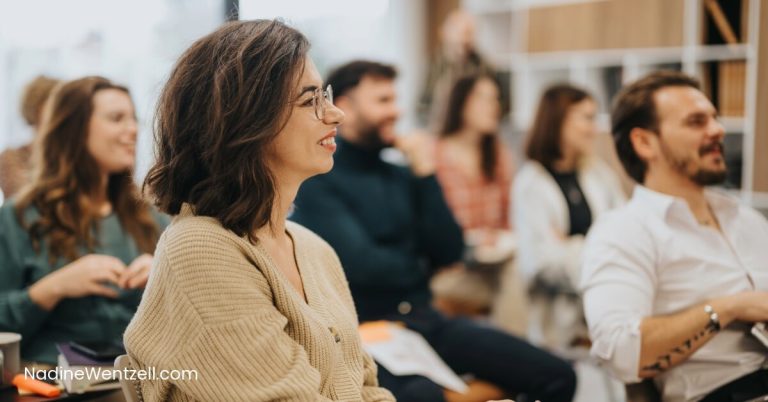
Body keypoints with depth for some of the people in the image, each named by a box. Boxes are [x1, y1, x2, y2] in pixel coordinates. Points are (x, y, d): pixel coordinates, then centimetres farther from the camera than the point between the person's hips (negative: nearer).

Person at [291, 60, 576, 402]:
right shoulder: (318, 182, -5)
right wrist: (421, 268, 3)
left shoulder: (402, 176, 14)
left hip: (425, 320, 7)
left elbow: (450, 253, 6)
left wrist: (426, 174, -1)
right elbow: (363, 265, -15)